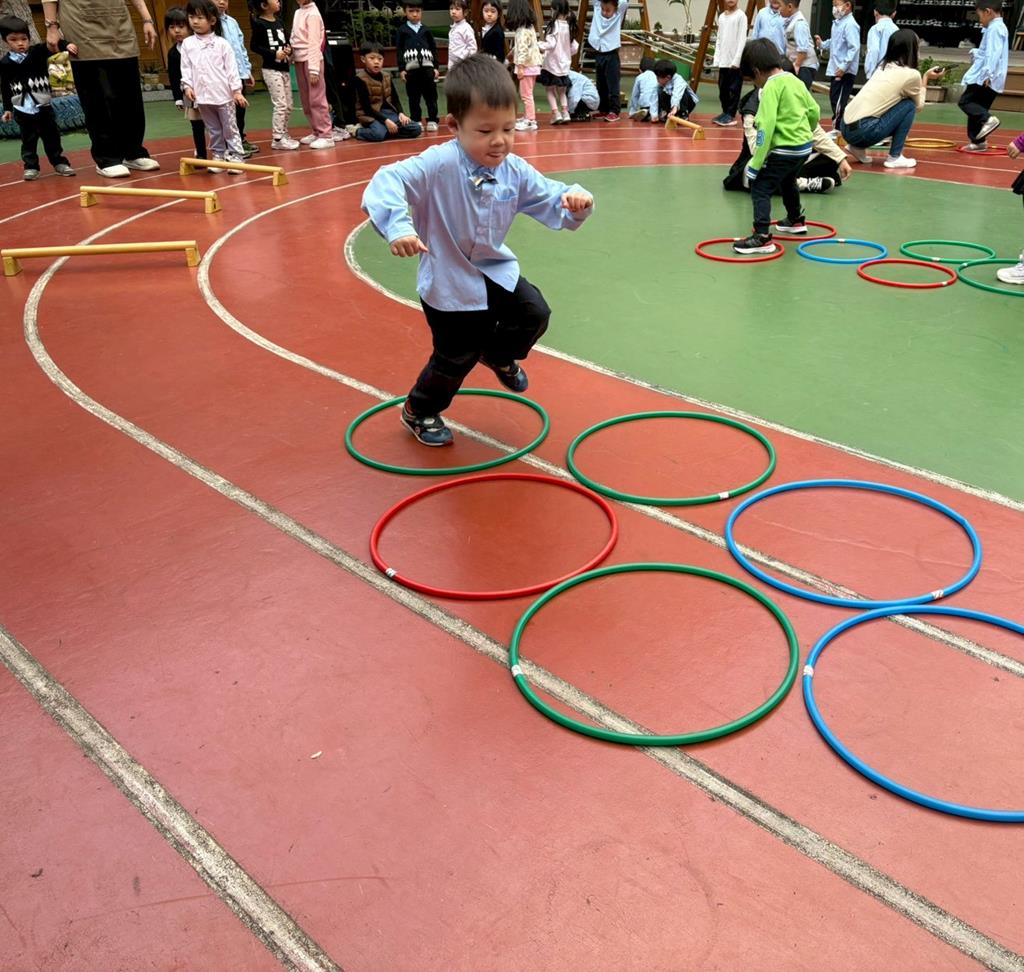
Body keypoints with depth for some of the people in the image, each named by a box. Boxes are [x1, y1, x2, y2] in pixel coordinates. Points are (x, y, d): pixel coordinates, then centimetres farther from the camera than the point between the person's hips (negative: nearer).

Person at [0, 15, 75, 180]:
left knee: (52, 136, 10)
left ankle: (59, 163, 22)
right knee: (28, 140, 5)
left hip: (43, 105, 0)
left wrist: (66, 45, -39)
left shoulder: (39, 51, -3)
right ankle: (30, 167, 13)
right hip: (22, 108, 0)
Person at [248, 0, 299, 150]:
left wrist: (289, 49, -3)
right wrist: (274, 54, -19)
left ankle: (284, 135, 23)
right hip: (271, 69, -7)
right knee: (280, 105, -9)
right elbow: (254, 46, -11)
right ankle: (277, 139, -3)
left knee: (288, 105, 11)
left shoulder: (280, 22, 10)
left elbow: (287, 41, 19)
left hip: (285, 68, 7)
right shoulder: (259, 24, -9)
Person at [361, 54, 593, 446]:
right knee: (456, 358, 5)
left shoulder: (515, 171, -10)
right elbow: (387, 182, -36)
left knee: (534, 314, -2)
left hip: (496, 270, 5)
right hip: (449, 283, -5)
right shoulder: (438, 165, -27)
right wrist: (397, 227, -52)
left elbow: (551, 200, -4)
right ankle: (418, 412, 34)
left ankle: (498, 355, 32)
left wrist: (575, 202, -28)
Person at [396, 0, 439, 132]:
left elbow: (434, 49, 11)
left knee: (431, 95, 0)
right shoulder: (402, 31, 6)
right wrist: (401, 69, -3)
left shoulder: (426, 30, 10)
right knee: (413, 97, 4)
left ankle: (432, 120, 7)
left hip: (427, 67, 1)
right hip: (411, 68, -1)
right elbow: (399, 51, 4)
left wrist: (436, 67, 4)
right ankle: (415, 121, 12)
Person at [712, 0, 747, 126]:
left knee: (734, 89, -4)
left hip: (735, 61, -6)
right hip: (723, 60, 6)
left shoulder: (741, 16, -4)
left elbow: (742, 40, -9)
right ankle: (725, 112, 17)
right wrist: (717, 59, 8)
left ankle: (731, 115, -1)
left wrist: (736, 60, -14)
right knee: (723, 89, 8)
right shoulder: (721, 17, 15)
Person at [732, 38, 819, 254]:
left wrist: (756, 162, -22)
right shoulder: (795, 80, 8)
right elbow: (814, 111, 15)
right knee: (787, 182, 31)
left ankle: (762, 237, -20)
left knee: (760, 189, -10)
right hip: (805, 146, 9)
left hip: (784, 150, -9)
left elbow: (767, 126, -24)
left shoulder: (771, 87, -17)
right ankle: (796, 220, 50)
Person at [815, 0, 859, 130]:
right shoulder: (837, 23, 13)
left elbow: (854, 48, -21)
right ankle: (837, 128, 26)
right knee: (834, 98, 16)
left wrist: (844, 67, -24)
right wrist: (822, 44, 5)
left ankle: (838, 129, -6)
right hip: (835, 70, 10)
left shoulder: (850, 25, -16)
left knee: (839, 101, -10)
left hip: (845, 72, -10)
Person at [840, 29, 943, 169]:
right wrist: (925, 80, 25)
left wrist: (923, 78, 34)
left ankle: (858, 148, 15)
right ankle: (895, 157, 4)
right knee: (909, 105, 5)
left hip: (846, 128, 8)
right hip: (863, 131, -8)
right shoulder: (912, 74, -3)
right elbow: (919, 106, 14)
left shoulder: (883, 68, 19)